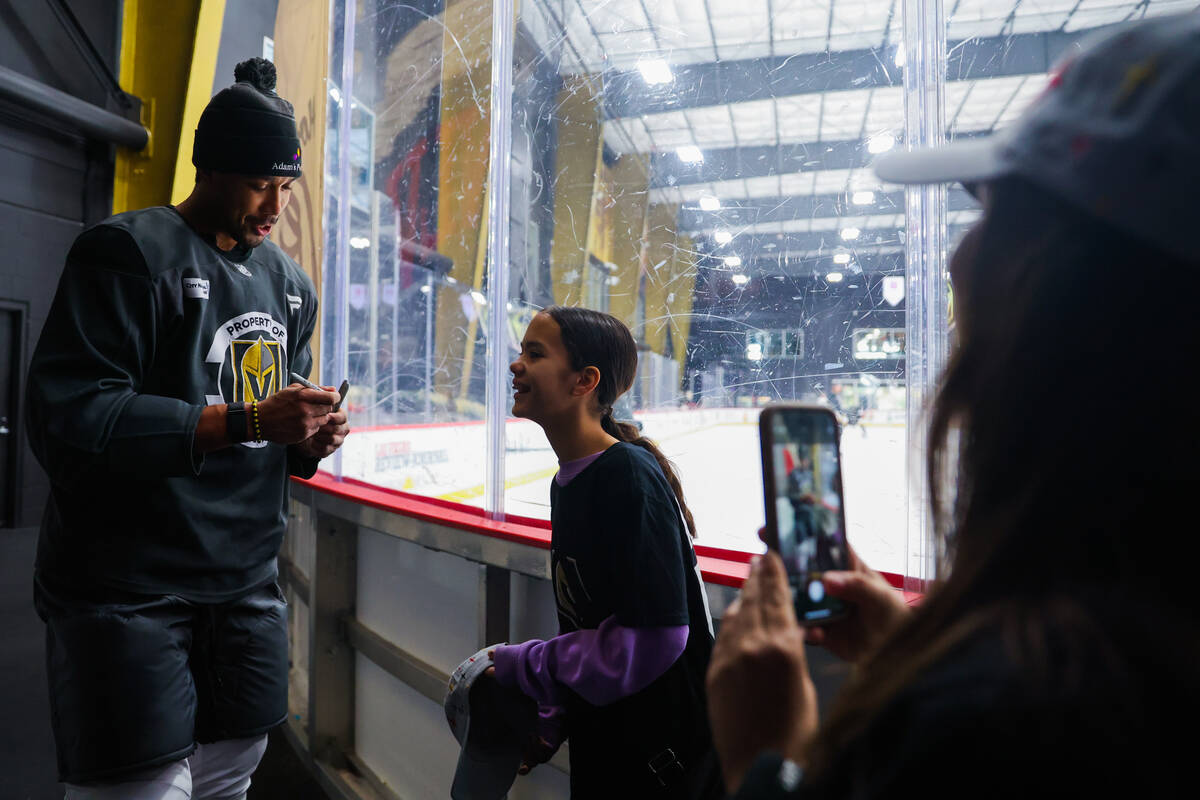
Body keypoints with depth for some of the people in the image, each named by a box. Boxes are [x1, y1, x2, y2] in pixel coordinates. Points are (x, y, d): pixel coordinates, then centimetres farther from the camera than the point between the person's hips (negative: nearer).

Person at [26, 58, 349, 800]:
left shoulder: (292, 283, 14)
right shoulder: (128, 252, -8)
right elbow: (66, 419, -18)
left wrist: (310, 441, -3)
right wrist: (246, 420, -24)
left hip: (246, 584, 6)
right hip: (128, 590, -5)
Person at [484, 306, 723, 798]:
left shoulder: (630, 475, -24)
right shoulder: (567, 481, 3)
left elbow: (654, 638, -27)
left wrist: (526, 665, -17)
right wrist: (550, 723, 9)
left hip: (663, 757, -7)